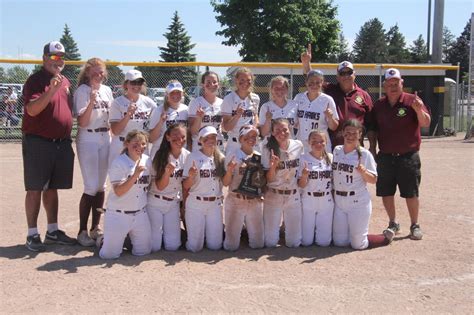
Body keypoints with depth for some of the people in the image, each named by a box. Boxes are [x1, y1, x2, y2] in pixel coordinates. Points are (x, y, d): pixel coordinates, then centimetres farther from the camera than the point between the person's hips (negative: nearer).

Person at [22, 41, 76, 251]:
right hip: (38, 144, -7)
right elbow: (32, 109, -21)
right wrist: (51, 90, -30)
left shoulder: (65, 82, 14)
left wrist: (68, 138, 16)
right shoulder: (35, 80, -8)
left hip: (62, 143, 7)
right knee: (35, 189, -1)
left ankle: (53, 231, 23)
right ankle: (32, 235, 6)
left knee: (52, 188, 14)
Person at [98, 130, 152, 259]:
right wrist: (135, 175, -32)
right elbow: (118, 191, -23)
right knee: (110, 254, -4)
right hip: (118, 214, -5)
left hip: (140, 213, 5)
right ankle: (103, 240, 30)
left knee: (144, 250, 7)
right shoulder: (118, 163, -15)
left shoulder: (147, 161, 3)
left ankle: (128, 236, 35)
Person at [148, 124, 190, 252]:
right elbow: (160, 186, -15)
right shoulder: (160, 156, -16)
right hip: (155, 203, -3)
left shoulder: (187, 156, -5)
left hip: (174, 203, 3)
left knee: (172, 246, 3)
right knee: (154, 246, -1)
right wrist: (167, 172, -33)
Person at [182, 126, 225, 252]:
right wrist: (191, 176, -27)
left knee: (215, 246, 6)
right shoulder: (193, 157, -7)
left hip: (216, 204, 3)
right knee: (194, 246, 1)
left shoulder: (220, 158, 4)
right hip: (196, 204, -3)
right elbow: (186, 186, -6)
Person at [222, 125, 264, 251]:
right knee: (231, 245, 0)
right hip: (235, 201, -3)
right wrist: (229, 171, -25)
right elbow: (226, 183, -6)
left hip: (255, 202, 3)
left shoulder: (260, 157, 4)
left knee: (257, 244, 7)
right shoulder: (232, 157, -5)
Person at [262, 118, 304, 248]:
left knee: (294, 243, 5)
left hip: (293, 195, 2)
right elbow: (269, 179, -10)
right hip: (273, 196, -2)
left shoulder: (298, 146, -3)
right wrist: (273, 166, -27)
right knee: (270, 242, 3)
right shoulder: (268, 149, -11)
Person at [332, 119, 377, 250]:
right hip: (339, 201, 5)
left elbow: (373, 180, -7)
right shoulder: (336, 151, 5)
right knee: (339, 242, 8)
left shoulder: (365, 154, -9)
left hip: (358, 202, -5)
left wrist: (364, 172, -25)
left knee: (358, 244, -1)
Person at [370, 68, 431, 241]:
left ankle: (415, 226, 21)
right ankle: (393, 224, 25)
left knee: (411, 194, 4)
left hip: (408, 157, -3)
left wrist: (419, 110, -33)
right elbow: (373, 130, 13)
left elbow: (426, 123, -14)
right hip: (385, 157, 4)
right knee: (386, 193, 8)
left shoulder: (412, 101, -5)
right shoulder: (378, 105, 6)